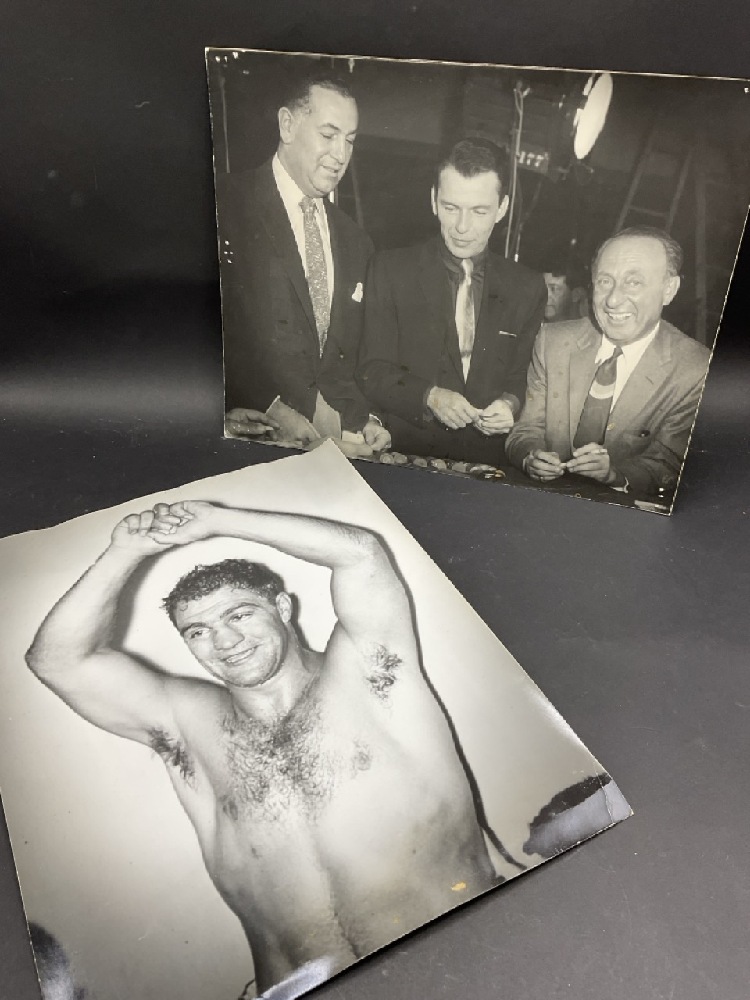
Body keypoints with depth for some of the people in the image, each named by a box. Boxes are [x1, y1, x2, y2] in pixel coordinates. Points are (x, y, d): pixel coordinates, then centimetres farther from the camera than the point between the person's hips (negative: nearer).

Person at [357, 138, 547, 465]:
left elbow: (523, 377, 14)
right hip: (403, 456, -4)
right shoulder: (390, 270, 5)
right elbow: (372, 372, 0)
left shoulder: (527, 288, 12)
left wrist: (510, 404, -10)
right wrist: (429, 397, -17)